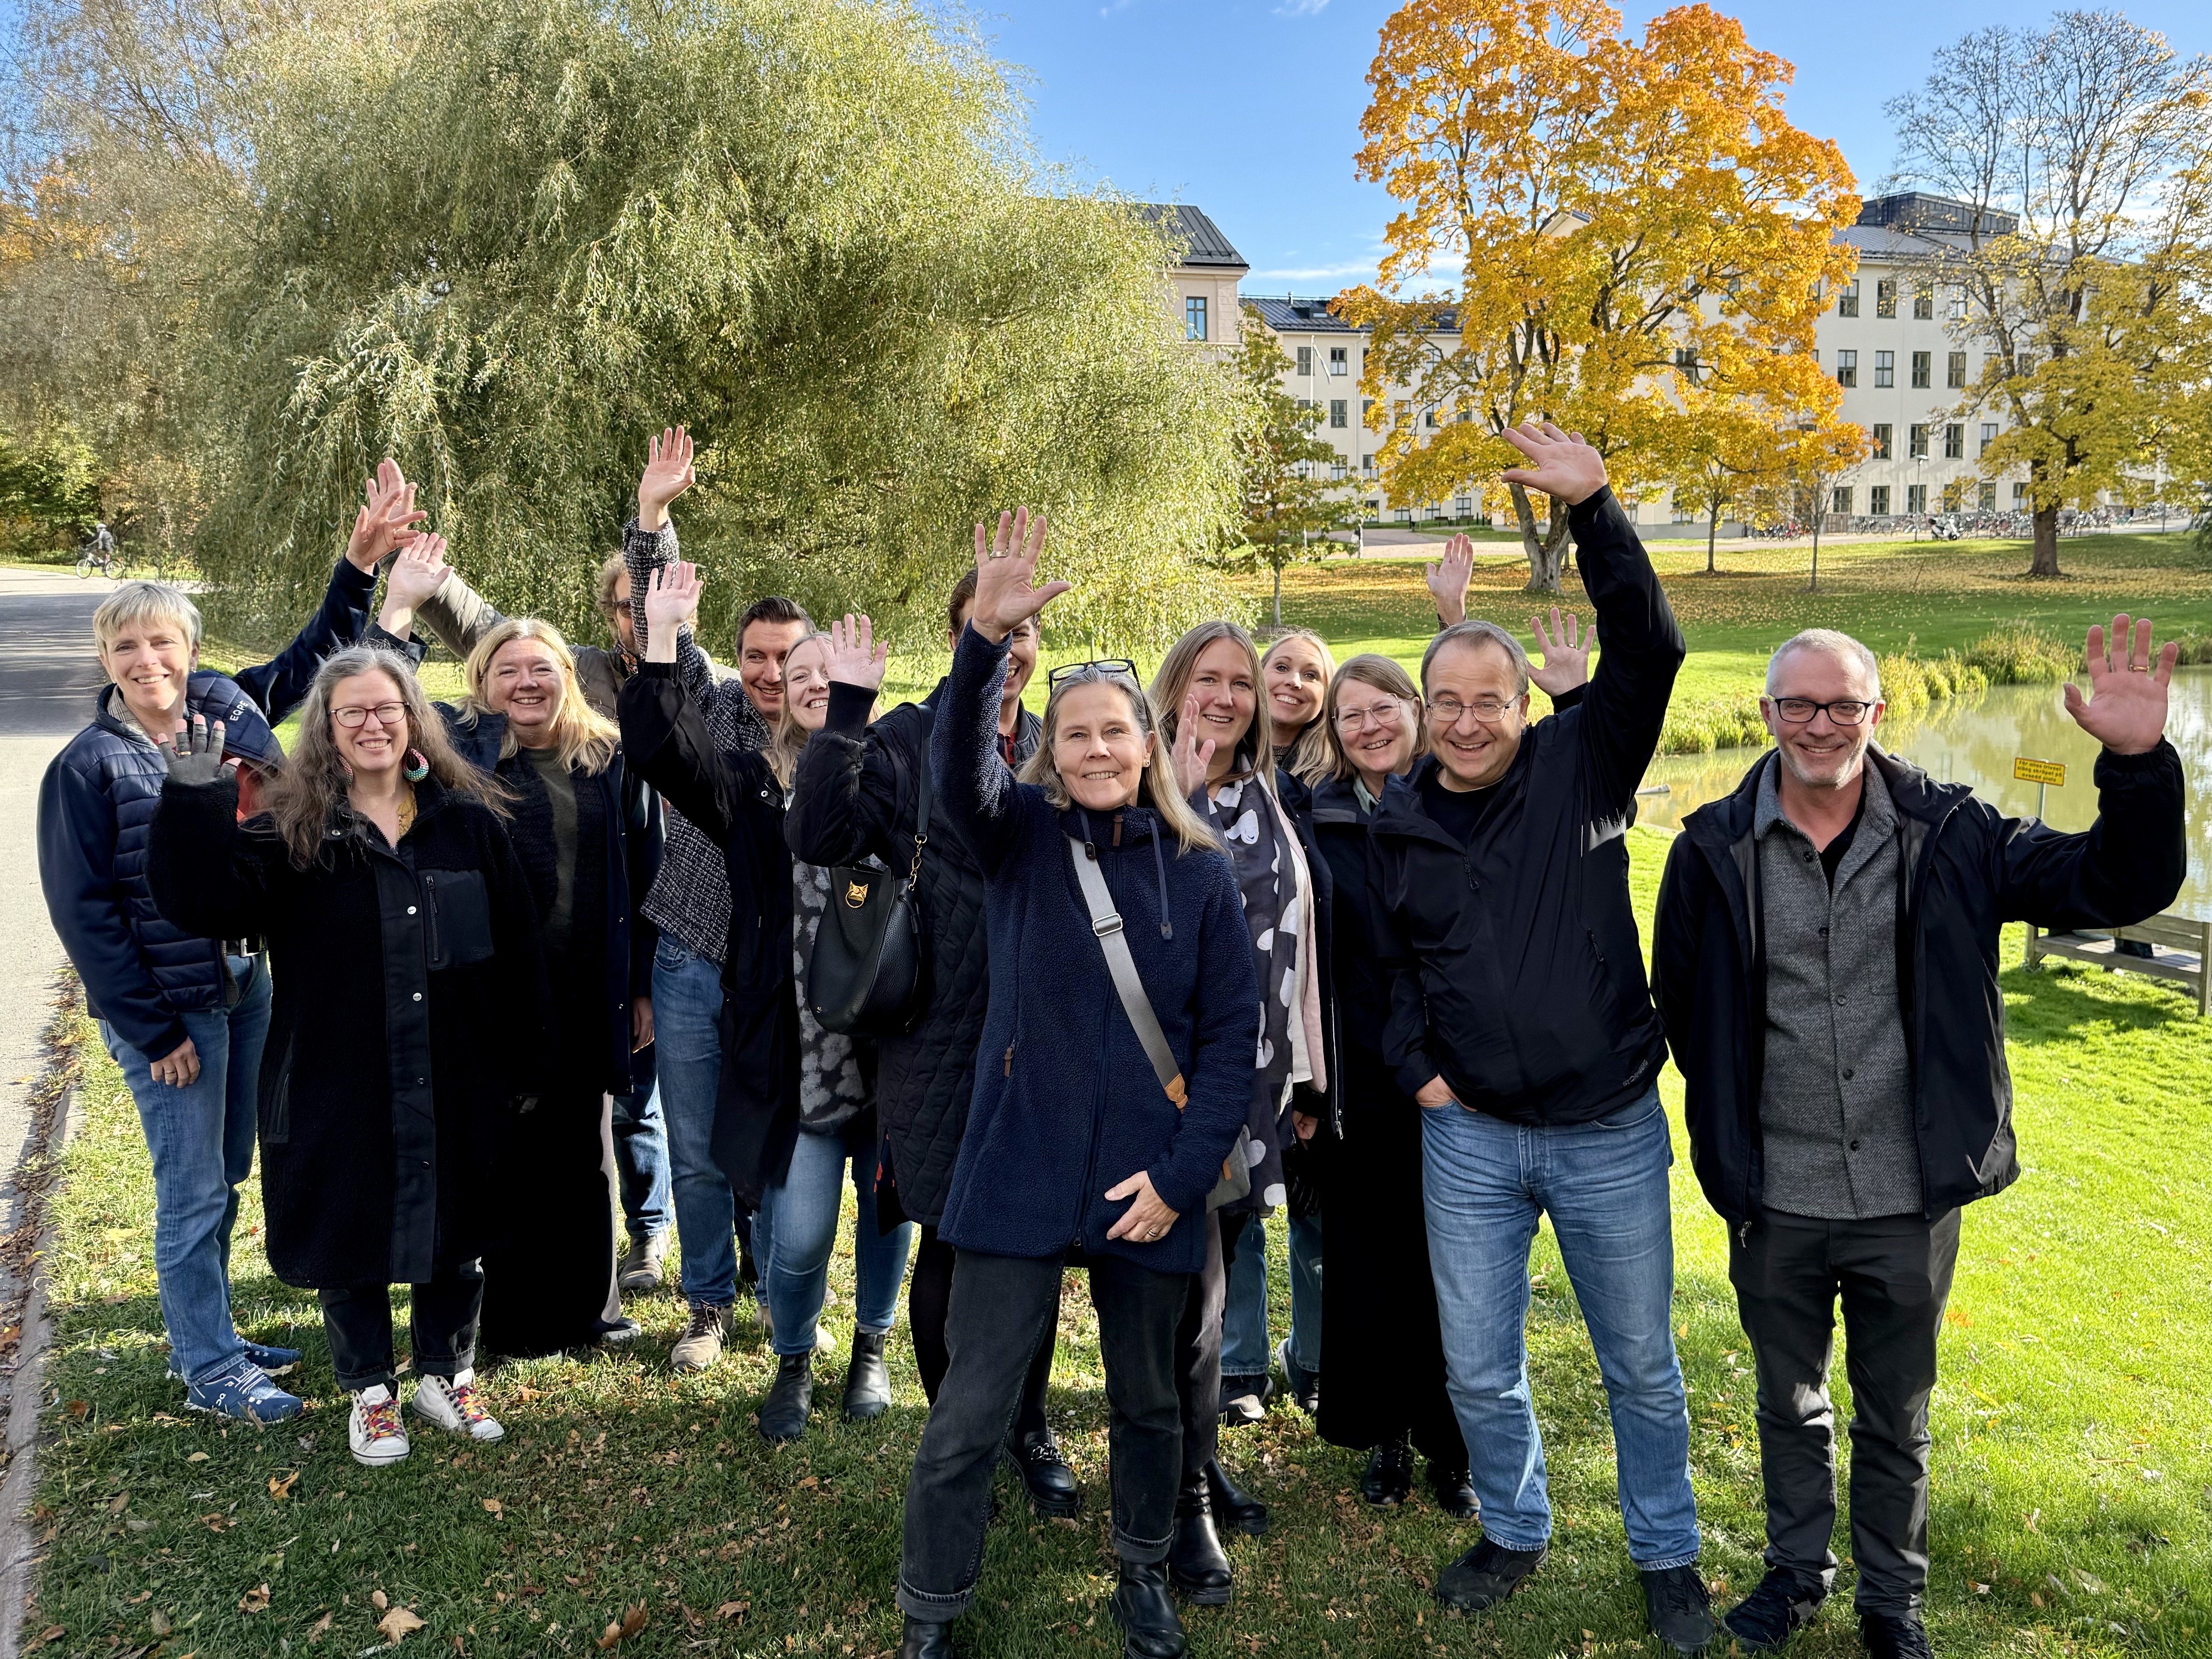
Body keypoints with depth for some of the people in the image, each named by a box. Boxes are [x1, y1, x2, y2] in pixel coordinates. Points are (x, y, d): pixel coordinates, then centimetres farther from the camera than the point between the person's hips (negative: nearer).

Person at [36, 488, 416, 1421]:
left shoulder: (229, 708, 1)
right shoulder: (89, 765, -12)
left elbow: (313, 656, 17)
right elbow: (81, 909, -12)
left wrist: (357, 568, 5)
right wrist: (153, 1031, -13)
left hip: (245, 985, 6)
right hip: (163, 1005, -6)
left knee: (223, 1177, 17)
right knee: (195, 1190, 2)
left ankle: (207, 1336, 33)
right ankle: (209, 1372, 16)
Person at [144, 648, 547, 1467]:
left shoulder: (468, 821, 0)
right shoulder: (293, 832, -4)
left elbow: (515, 949, 2)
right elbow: (202, 900, -19)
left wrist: (521, 1065, 2)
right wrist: (195, 795, -30)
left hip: (454, 1087, 2)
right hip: (340, 1090, -1)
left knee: (455, 1231, 15)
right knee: (352, 1238, 13)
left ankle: (446, 1376, 37)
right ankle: (370, 1393, 34)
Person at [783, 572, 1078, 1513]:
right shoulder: (906, 740, -5)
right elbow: (819, 835, -20)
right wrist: (846, 710, -25)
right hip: (944, 1044, -4)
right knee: (950, 1246, 8)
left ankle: (1029, 1428, 33)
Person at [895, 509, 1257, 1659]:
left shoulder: (1199, 873, 0)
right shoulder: (1019, 837, -1)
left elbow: (1232, 1034, 0)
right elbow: (958, 765, -23)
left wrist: (1182, 1174, -9)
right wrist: (986, 639, -40)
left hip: (1147, 1185, 2)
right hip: (1020, 1172, -1)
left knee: (1147, 1400, 19)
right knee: (967, 1418, 3)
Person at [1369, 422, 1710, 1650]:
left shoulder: (1582, 765, -7)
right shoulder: (1397, 821, 1)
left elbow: (1648, 649, -22)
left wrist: (1592, 508, -30)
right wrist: (1415, 1067, 1)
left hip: (1610, 1132, -2)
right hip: (1468, 1136, 2)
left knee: (1641, 1366, 14)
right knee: (1479, 1370, 14)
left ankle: (1667, 1559, 37)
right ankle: (1514, 1534, 39)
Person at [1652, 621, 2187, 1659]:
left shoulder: (1948, 835, -6)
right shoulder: (1714, 849, -7)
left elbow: (2120, 887, -7)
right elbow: (1680, 1004, 4)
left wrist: (2138, 763, -23)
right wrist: (1728, 1127, 2)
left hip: (1908, 1201, 0)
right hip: (1774, 1203, 0)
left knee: (1897, 1418, 19)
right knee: (1789, 1405, 21)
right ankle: (1798, 1570, 44)